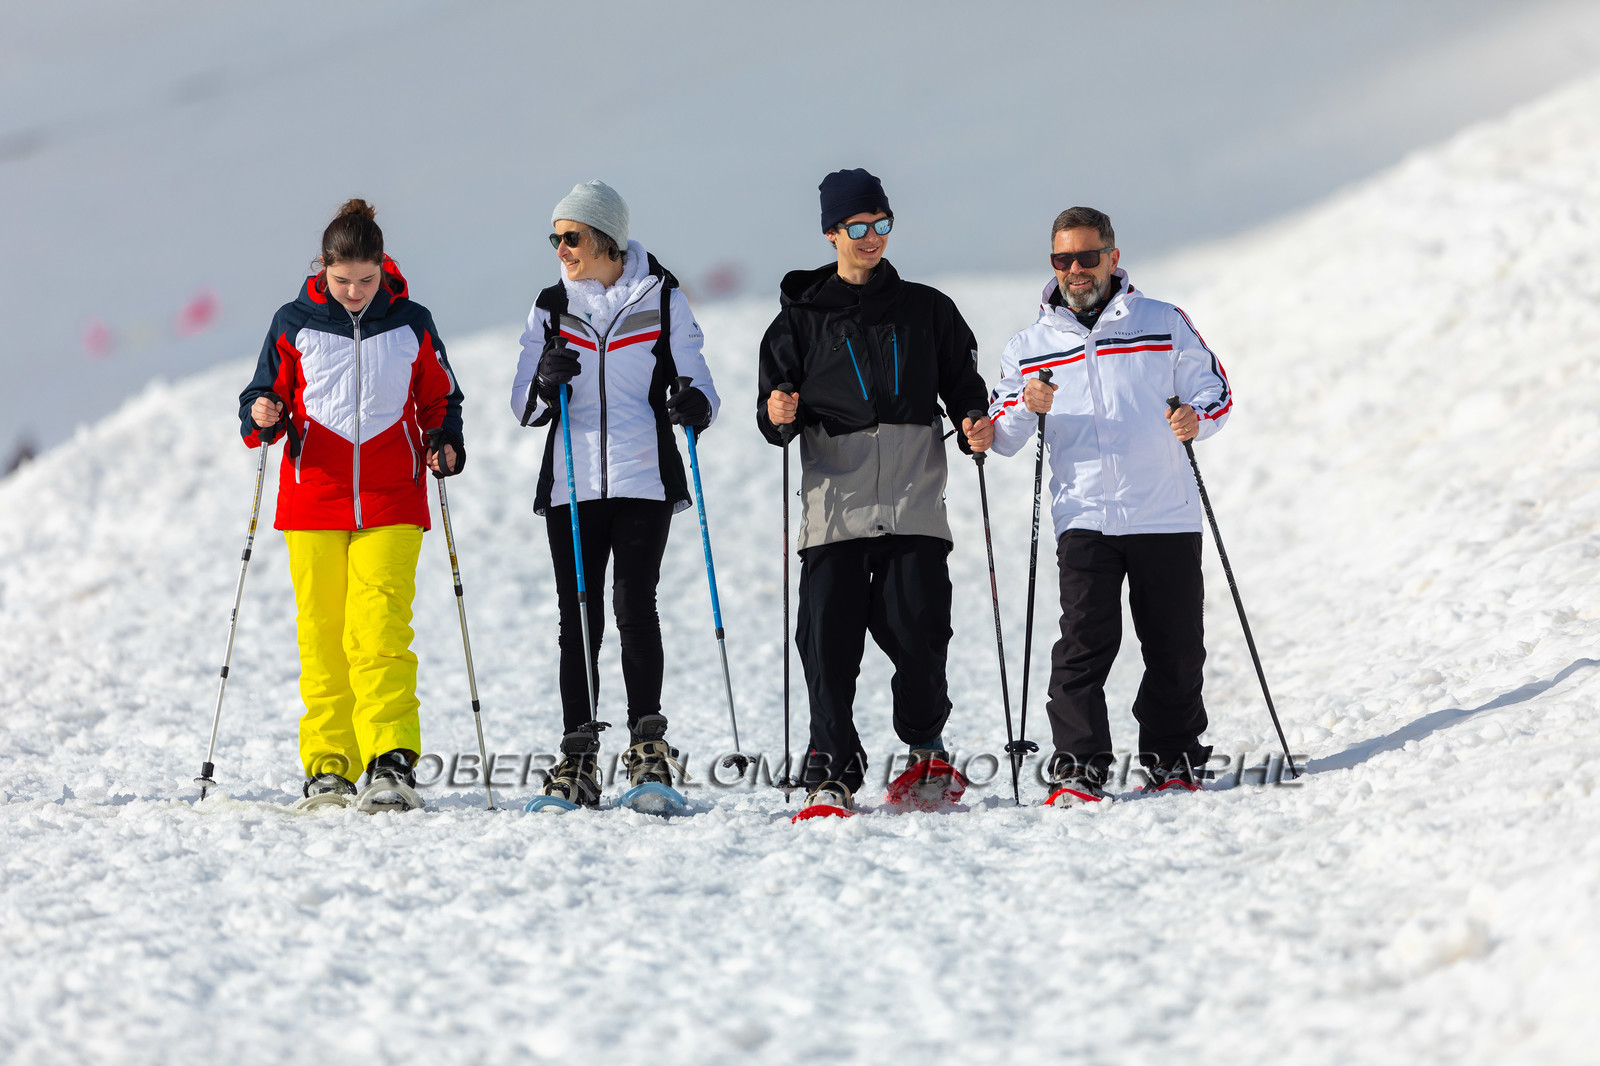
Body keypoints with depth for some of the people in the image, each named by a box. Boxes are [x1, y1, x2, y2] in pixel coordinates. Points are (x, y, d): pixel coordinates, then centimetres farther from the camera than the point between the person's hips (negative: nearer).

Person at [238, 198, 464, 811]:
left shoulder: (411, 325, 6)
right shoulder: (294, 325, 4)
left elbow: (440, 400, 17)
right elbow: (266, 396, 12)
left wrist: (444, 445, -2)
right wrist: (262, 417, -11)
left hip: (390, 506, -1)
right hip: (313, 505, 1)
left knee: (380, 632, -13)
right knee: (321, 638, 1)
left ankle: (391, 763, -17)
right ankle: (327, 768, 7)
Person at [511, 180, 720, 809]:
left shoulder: (662, 300, 3)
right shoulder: (551, 307, 10)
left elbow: (696, 381, 4)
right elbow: (525, 408, 7)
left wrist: (697, 405, -19)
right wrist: (545, 383, -15)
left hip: (643, 480, -3)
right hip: (571, 485, 3)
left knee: (634, 605, -13)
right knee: (578, 617, 1)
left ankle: (648, 748, -6)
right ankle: (578, 762, 4)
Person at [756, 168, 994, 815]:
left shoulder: (927, 311, 13)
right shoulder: (802, 317, 10)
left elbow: (963, 386, 15)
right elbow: (773, 416, 9)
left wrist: (974, 427, -5)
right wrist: (779, 415, -14)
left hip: (914, 502, 0)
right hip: (834, 502, 0)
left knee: (917, 628, -7)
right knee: (828, 639, -8)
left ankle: (925, 744, 17)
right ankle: (832, 769, 0)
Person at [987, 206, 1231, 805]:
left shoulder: (1165, 325, 8)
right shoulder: (1031, 346, 12)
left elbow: (1214, 391, 9)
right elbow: (1003, 439, 10)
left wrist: (1198, 418, -13)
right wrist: (1026, 408, -12)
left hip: (1166, 514, 0)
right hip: (1083, 517, 0)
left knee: (1176, 647, 3)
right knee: (1085, 642, -13)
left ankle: (1172, 759, 19)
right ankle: (1078, 768, -11)